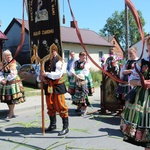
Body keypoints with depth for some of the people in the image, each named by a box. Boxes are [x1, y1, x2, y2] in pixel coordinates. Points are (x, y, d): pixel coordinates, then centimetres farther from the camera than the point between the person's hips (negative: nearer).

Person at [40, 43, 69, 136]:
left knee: (60, 106, -5)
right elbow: (43, 71, 20)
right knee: (50, 106, 15)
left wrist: (46, 74, -18)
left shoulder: (59, 61, -11)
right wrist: (43, 77, -1)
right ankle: (53, 125, 31)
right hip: (49, 86, 7)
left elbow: (58, 74, -19)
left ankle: (66, 127, 6)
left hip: (57, 86, -7)